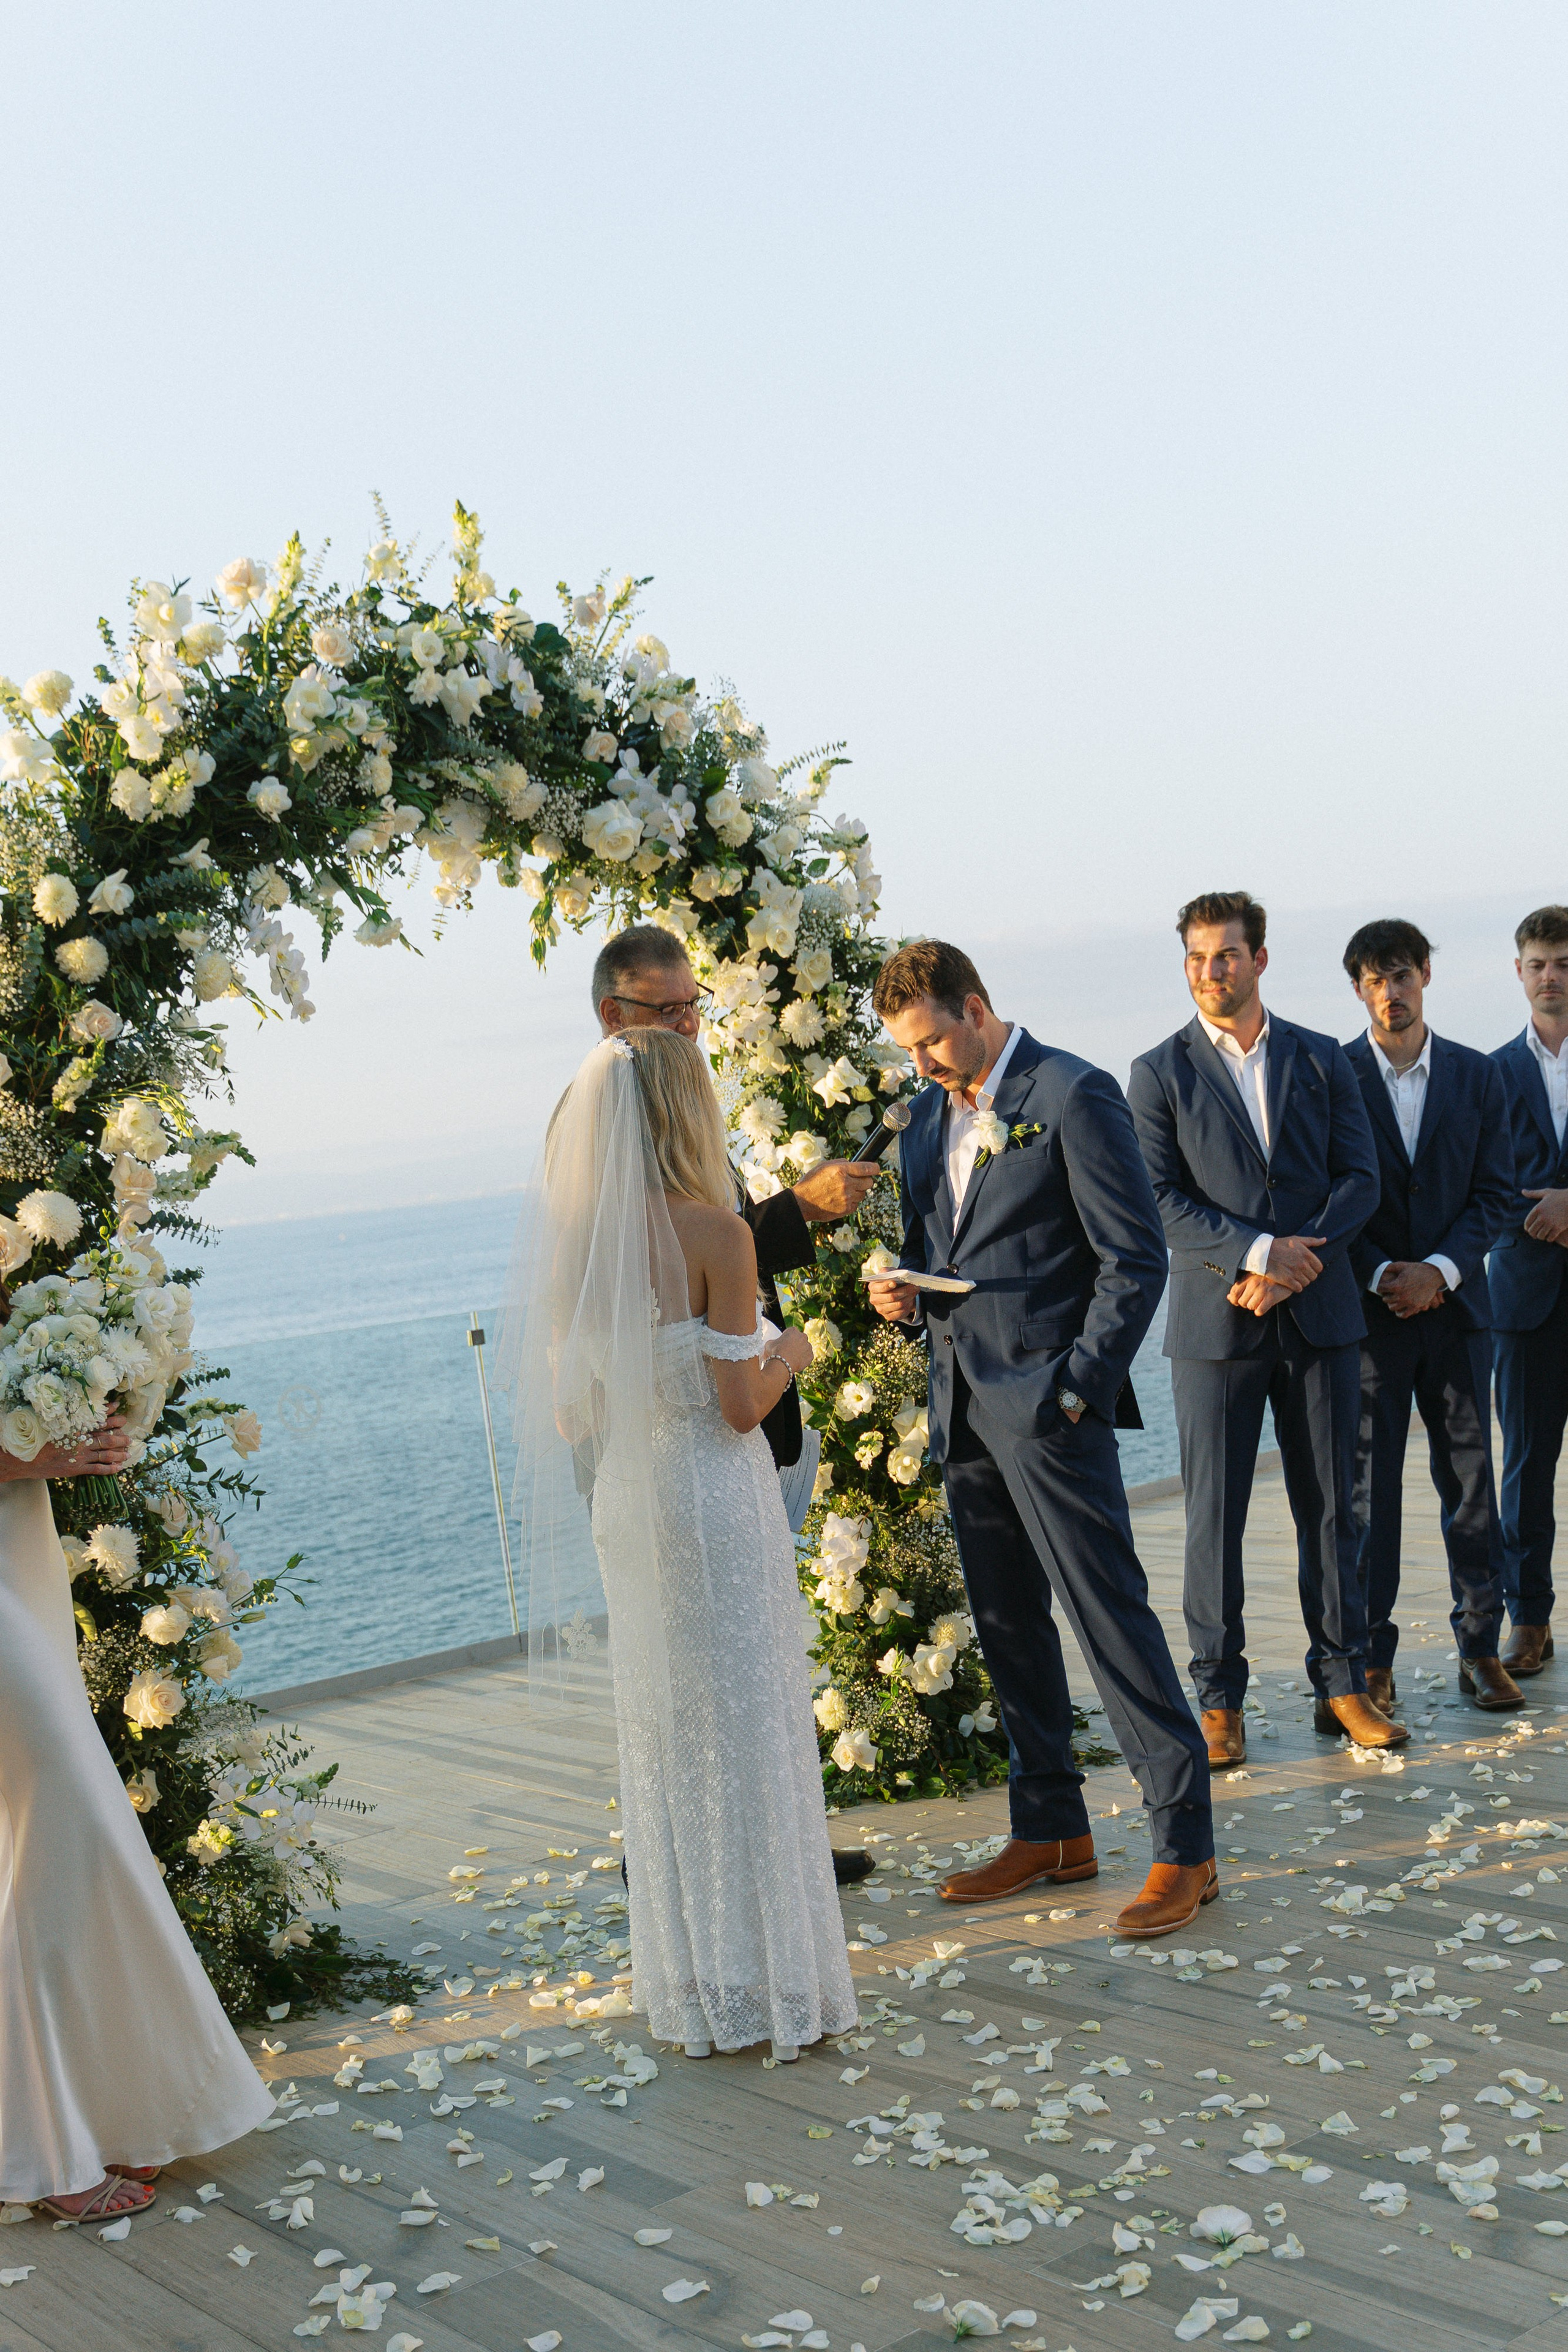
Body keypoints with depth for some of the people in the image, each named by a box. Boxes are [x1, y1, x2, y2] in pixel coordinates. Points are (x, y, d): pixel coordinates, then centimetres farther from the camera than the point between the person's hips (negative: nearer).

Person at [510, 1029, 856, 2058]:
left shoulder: (577, 1236, 0)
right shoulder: (716, 1235, -17)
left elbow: (571, 1400, 7)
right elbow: (742, 1407, -15)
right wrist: (788, 1353, 5)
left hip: (626, 1501, 6)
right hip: (718, 1502, -6)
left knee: (661, 1739, 15)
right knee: (750, 1732, 6)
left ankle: (691, 1991, 26)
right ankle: (776, 1982, 16)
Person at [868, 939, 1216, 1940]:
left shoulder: (1073, 1096, -8)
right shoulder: (929, 1117, 15)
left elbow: (1136, 1259, -11)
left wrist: (1077, 1389, -15)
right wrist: (903, 1289, 2)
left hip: (1047, 1404, -8)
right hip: (964, 1406, 8)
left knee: (1109, 1613, -8)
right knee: (1008, 1627, 13)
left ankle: (1187, 1846, 0)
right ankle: (1052, 1830, 24)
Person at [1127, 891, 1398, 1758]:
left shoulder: (1321, 1059, 10)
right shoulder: (1159, 1074, 3)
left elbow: (1359, 1177, 4)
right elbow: (1159, 1199, -5)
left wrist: (1296, 1263, -10)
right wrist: (1257, 1250, -16)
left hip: (1320, 1317, 2)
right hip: (1215, 1324, -2)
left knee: (1330, 1507, 7)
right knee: (1214, 1516, 1)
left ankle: (1343, 1685, 18)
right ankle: (1219, 1699, 10)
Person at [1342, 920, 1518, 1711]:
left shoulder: (1476, 1076, 6)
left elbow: (1494, 1193, 2)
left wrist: (1440, 1270, -11)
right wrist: (1382, 1275, -12)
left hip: (1455, 1303, 2)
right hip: (1367, 1309, -2)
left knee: (1471, 1481, 5)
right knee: (1368, 1489, 2)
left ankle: (1480, 1649, 16)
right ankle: (1371, 1659, 10)